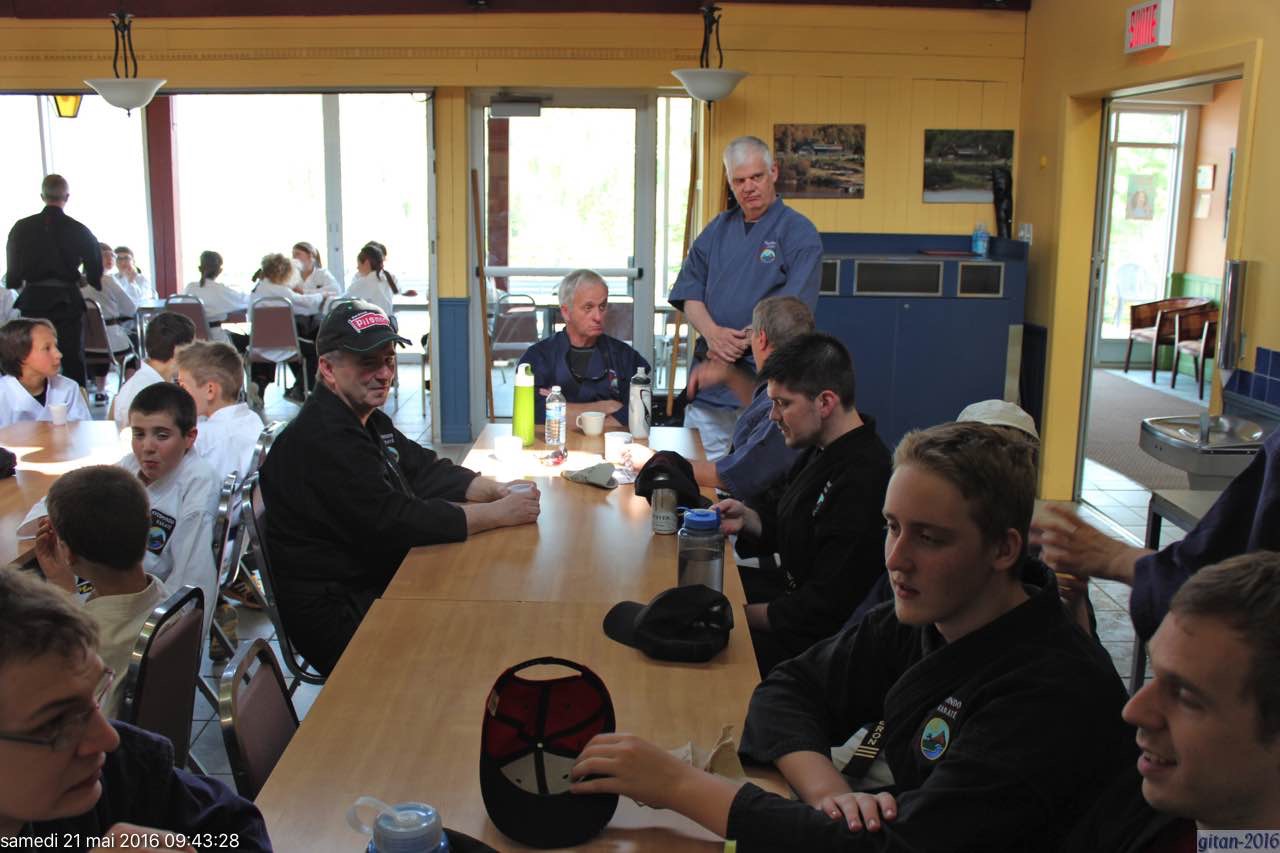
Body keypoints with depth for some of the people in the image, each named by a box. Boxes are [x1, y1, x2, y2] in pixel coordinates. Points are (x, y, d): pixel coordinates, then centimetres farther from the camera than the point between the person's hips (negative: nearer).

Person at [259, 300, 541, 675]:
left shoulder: (367, 419, 11)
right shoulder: (322, 440, -23)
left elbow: (425, 471, 11)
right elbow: (394, 523, -28)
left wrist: (499, 491, -7)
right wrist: (500, 513, -23)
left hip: (380, 583, 10)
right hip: (341, 619, -10)